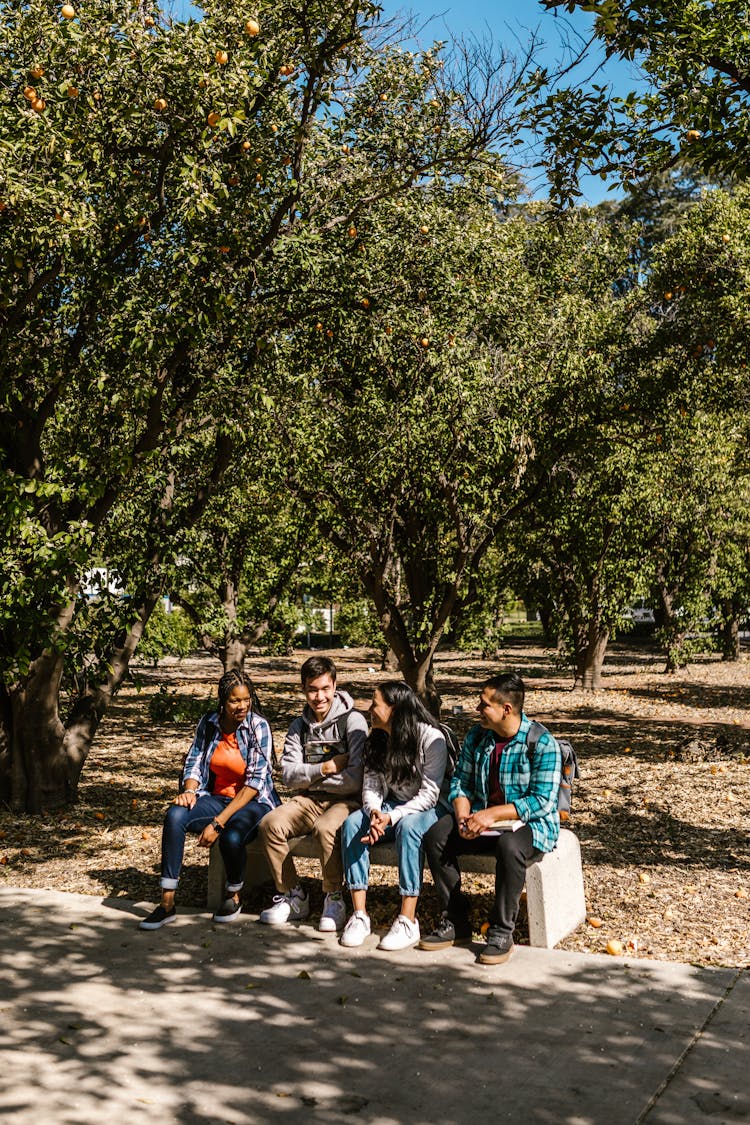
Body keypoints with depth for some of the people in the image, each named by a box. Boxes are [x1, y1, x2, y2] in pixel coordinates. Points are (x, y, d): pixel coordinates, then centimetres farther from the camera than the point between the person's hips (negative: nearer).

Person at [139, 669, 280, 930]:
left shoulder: (258, 726, -12)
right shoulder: (208, 724, 2)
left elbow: (255, 781, -17)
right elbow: (194, 764, 5)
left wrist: (218, 822, -22)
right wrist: (188, 791, -20)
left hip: (254, 802, -4)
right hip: (217, 798, 4)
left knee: (231, 837, -36)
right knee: (175, 815, -26)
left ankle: (233, 897, -2)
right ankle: (167, 903, -19)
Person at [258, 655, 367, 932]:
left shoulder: (353, 721, -7)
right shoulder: (299, 727, 11)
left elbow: (357, 779, -16)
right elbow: (288, 775, 1)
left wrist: (309, 777, -8)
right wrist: (326, 768, -13)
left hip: (346, 800, -5)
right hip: (310, 801, 5)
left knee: (325, 828, -36)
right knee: (270, 824, -22)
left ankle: (334, 898, -13)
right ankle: (292, 896, -5)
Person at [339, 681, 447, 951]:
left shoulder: (431, 738, -14)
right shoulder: (378, 741, 6)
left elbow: (429, 794, -18)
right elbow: (371, 786, 1)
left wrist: (392, 817, -29)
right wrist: (374, 812, -23)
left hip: (426, 810, -6)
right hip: (389, 808, 6)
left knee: (408, 826, -38)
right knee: (352, 824, -23)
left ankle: (408, 921, -34)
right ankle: (359, 915, -22)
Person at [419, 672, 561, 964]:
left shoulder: (542, 743, -15)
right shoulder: (476, 736, 3)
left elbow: (543, 801, -20)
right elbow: (460, 782, 7)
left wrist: (492, 814, -27)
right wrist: (463, 815, -15)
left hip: (530, 823, -6)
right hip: (481, 817, 6)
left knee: (509, 846, -39)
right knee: (435, 836, -17)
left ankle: (502, 933, -20)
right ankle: (455, 922, -5)